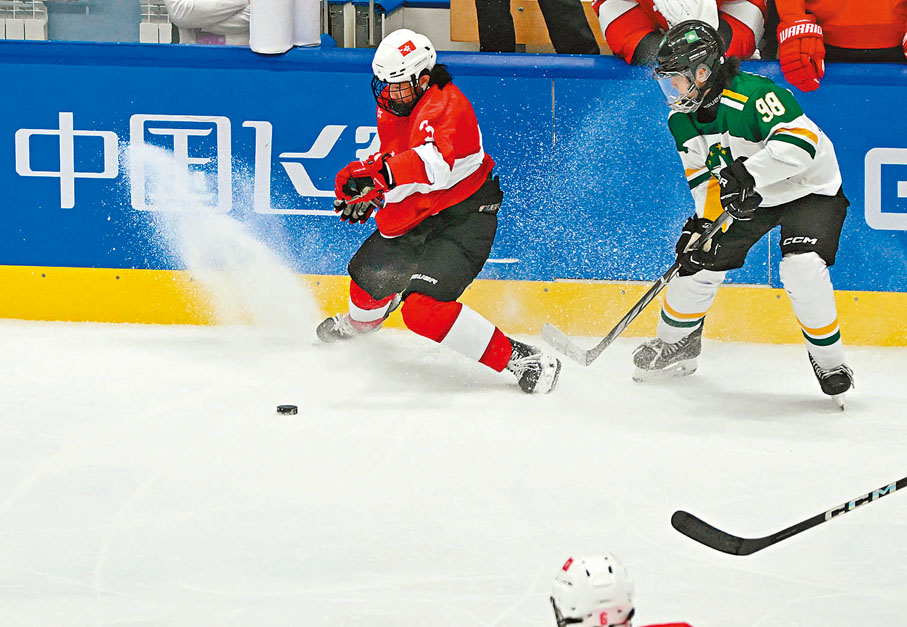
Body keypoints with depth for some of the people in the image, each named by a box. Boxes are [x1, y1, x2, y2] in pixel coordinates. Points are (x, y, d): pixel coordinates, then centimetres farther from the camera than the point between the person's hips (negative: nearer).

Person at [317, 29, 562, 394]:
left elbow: (434, 164, -45)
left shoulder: (445, 107, -26)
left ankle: (521, 360, -23)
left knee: (423, 308, -24)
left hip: (463, 220, -9)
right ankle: (359, 323, 60)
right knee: (370, 275, 22)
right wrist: (368, 194, 13)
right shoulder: (393, 106, 4)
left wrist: (377, 174, -57)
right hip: (418, 218, 9)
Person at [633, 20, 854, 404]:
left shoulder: (754, 94, -32)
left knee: (802, 268, -28)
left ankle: (829, 361, -10)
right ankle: (675, 345, 28)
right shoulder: (683, 117, -5)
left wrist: (750, 172, -48)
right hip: (747, 199, 8)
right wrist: (704, 220, -9)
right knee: (700, 260, 2)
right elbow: (702, 174, 4)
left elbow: (799, 141, -42)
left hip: (810, 189, -8)